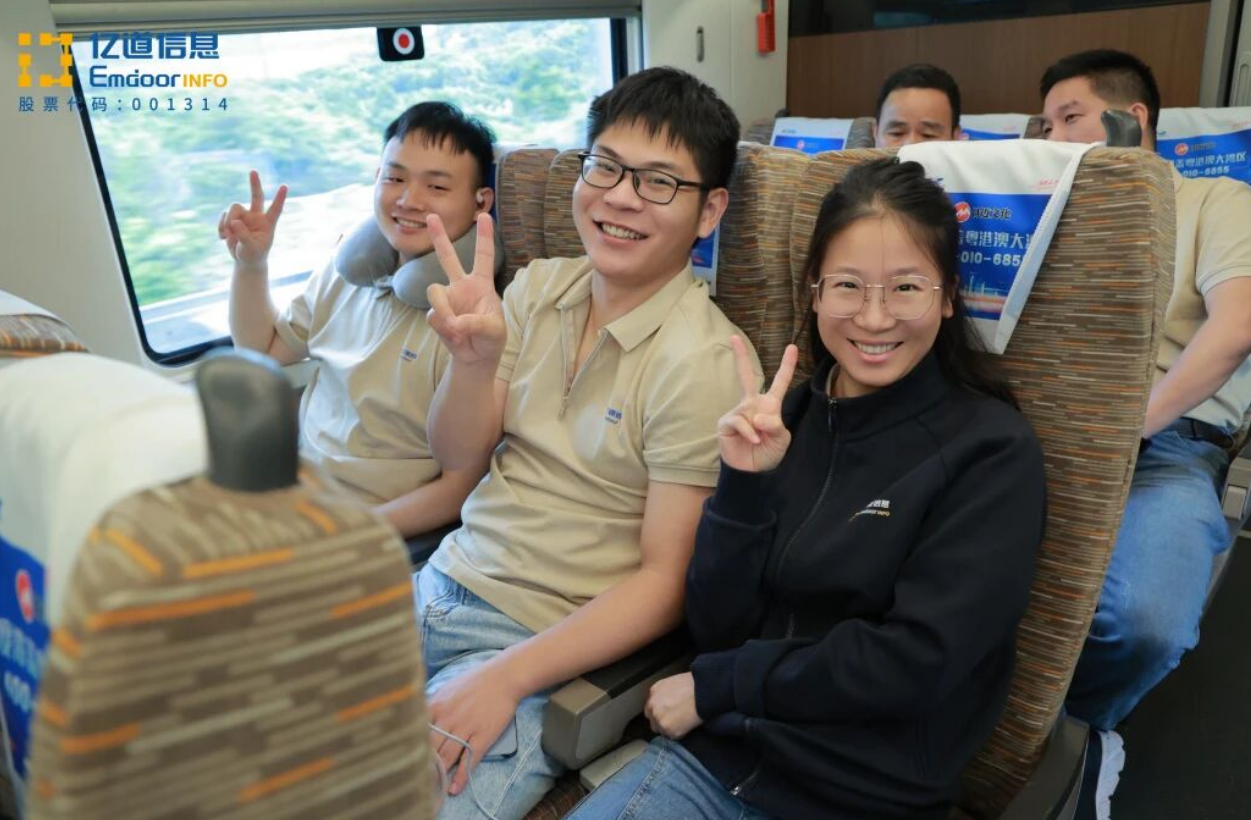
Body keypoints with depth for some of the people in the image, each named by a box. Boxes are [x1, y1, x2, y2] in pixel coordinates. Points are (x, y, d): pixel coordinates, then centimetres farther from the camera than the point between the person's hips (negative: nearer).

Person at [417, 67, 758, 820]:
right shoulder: (539, 286, 1)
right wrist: (473, 358, -18)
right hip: (444, 581, 6)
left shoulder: (702, 362, -17)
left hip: (542, 640, -6)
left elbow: (668, 582, -15)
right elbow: (457, 456, 2)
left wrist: (507, 678, -22)